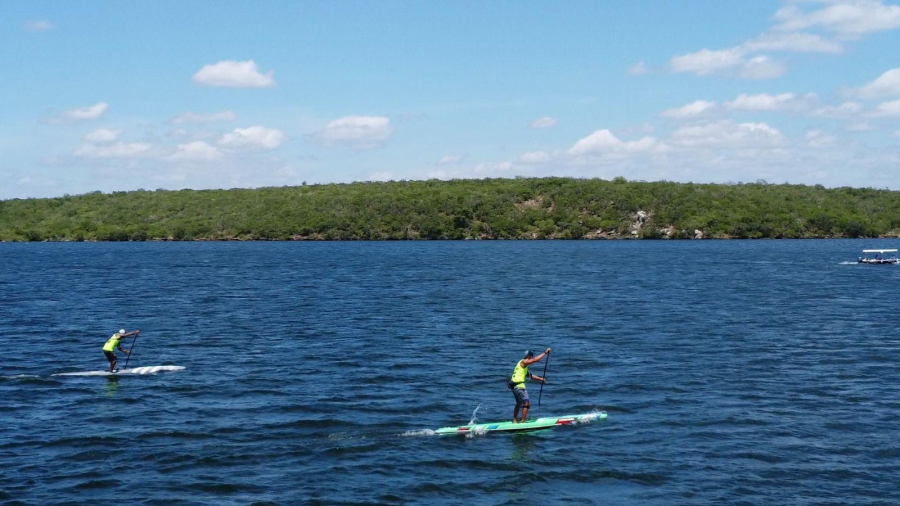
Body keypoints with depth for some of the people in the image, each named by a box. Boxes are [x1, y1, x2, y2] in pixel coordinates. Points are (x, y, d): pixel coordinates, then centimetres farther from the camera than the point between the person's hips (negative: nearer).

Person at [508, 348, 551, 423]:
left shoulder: (524, 366, 21)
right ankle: (523, 421, -10)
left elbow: (529, 375, 26)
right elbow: (535, 360, -20)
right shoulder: (524, 362, -9)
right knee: (526, 403, -9)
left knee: (519, 403, 25)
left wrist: (540, 379, 19)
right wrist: (545, 353, -15)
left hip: (514, 385, 11)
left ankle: (515, 421, 32)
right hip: (519, 386, -11)